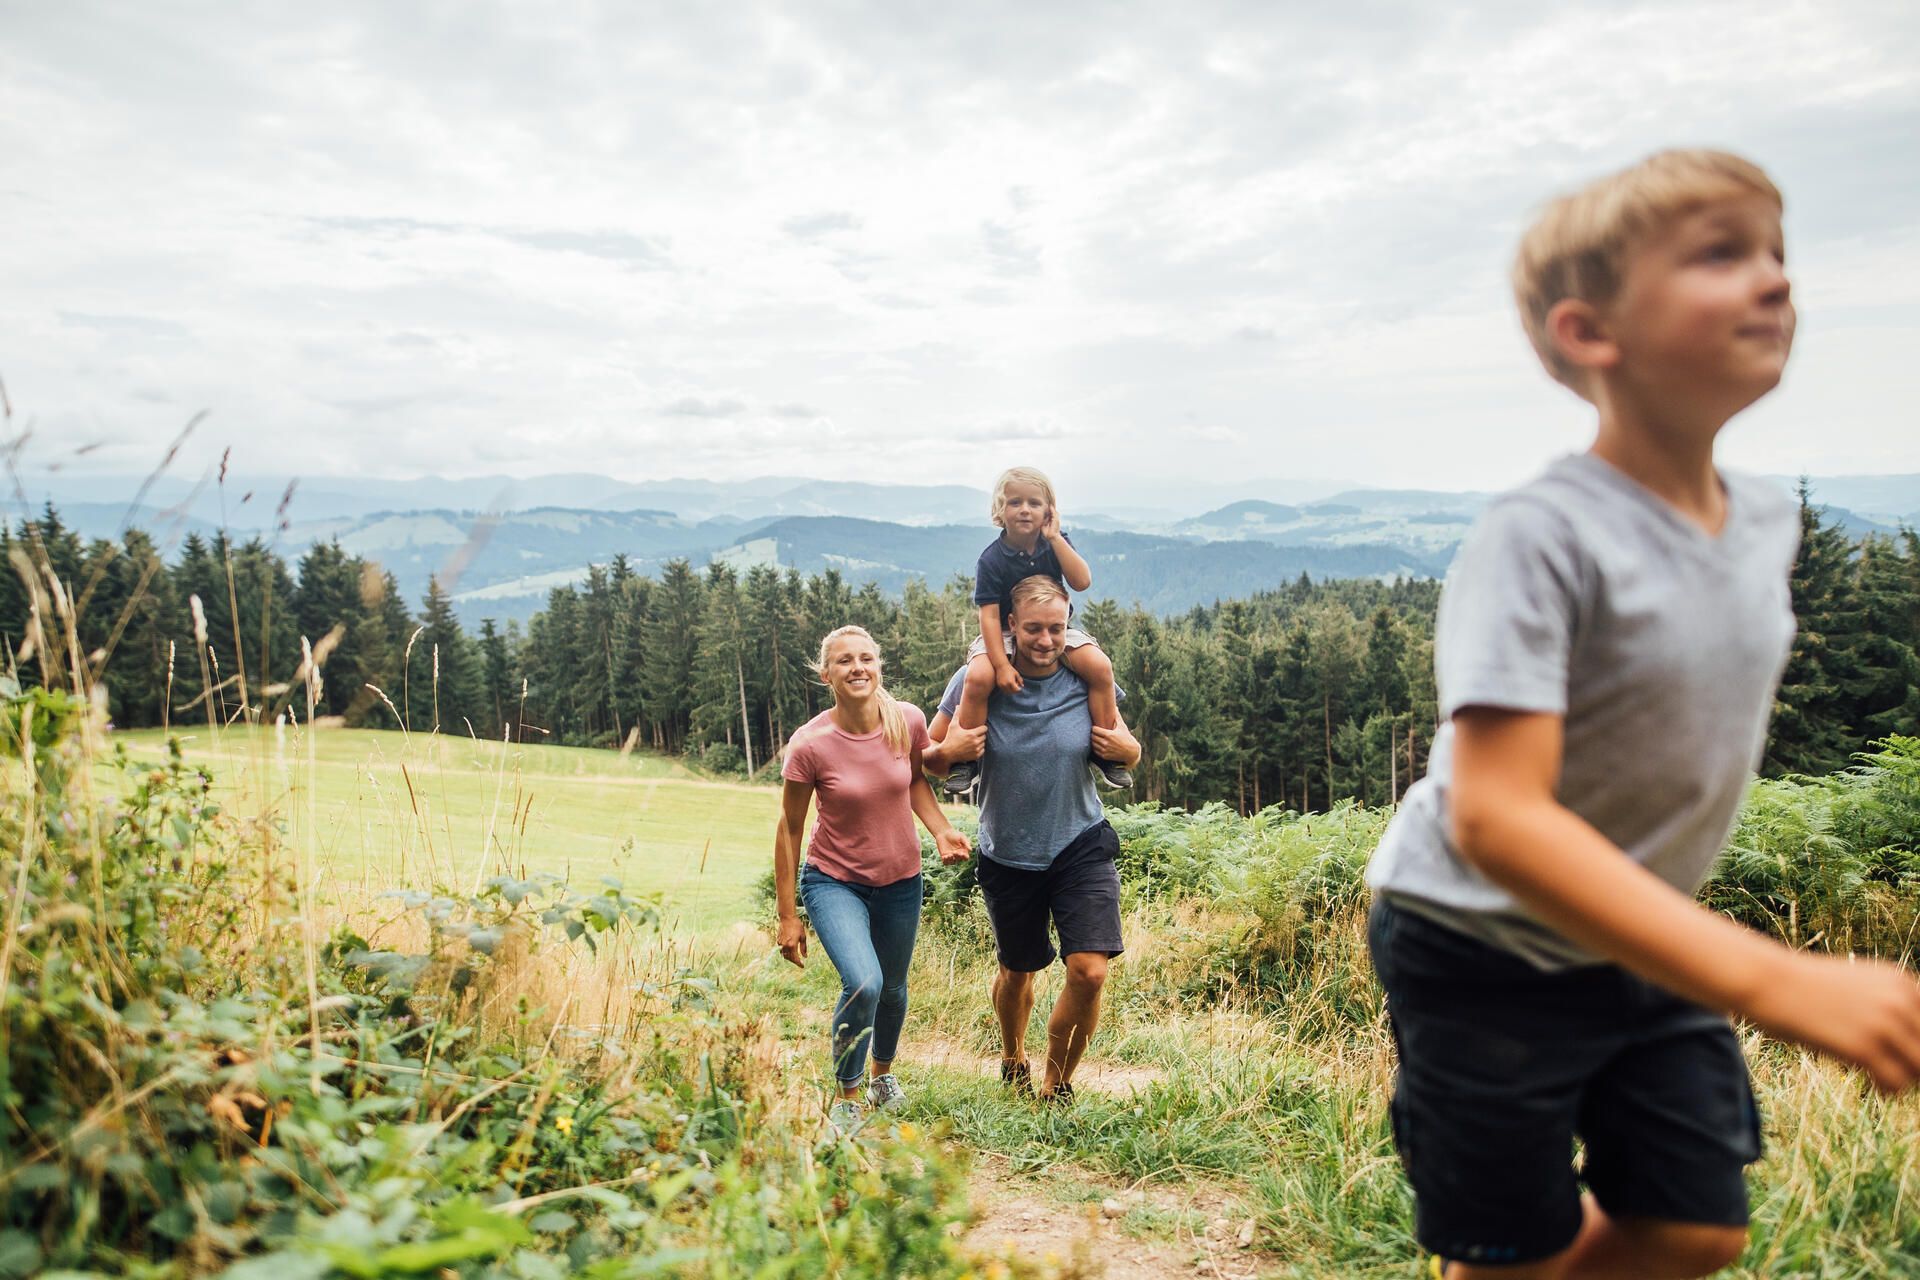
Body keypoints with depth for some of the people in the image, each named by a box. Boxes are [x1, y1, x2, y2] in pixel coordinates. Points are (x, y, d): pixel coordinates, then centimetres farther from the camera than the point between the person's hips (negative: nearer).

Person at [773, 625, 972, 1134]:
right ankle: (846, 1096, 2)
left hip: (900, 881, 4)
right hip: (834, 881, -3)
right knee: (863, 984, -24)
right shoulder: (810, 745, -21)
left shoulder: (908, 721, -13)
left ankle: (884, 1073, 49)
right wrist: (787, 916, -7)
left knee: (893, 990, 17)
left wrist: (941, 831, -10)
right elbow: (789, 830, -10)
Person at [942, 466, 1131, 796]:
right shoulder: (992, 559, -11)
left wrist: (1054, 537, -20)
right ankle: (964, 759, -14)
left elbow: (1082, 582, -17)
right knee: (978, 677, -32)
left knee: (1100, 666, -23)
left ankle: (1105, 753, -6)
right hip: (1006, 635, -2)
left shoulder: (1056, 543, -2)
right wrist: (1002, 665, -24)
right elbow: (989, 614, -15)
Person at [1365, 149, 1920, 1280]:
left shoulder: (1768, 519, -3)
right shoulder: (1542, 539, -27)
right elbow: (1497, 819, -35)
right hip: (1486, 948, -6)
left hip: (1652, 945, 7)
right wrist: (1778, 982, -40)